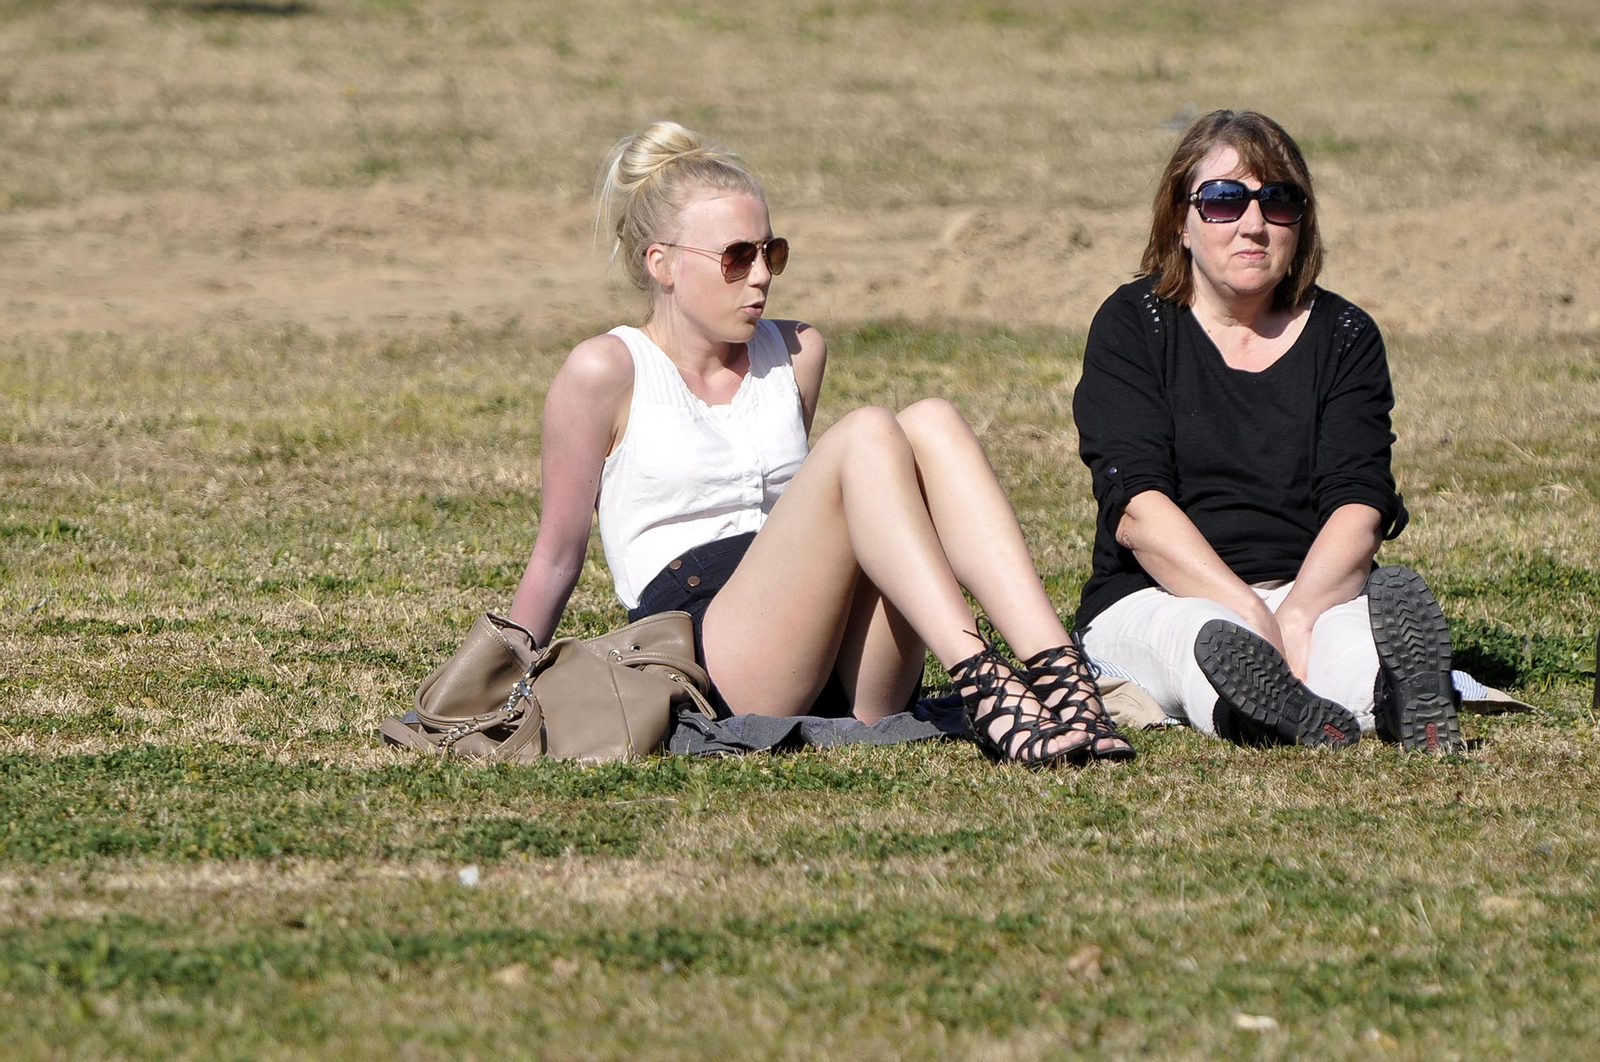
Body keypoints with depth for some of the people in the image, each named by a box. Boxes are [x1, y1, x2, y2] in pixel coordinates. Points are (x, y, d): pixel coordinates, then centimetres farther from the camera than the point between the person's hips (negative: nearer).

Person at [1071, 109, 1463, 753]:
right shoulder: (1133, 325, 4)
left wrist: (1296, 615, -26)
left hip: (1315, 589, 3)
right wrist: (1250, 614, -26)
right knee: (1206, 637, -40)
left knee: (1357, 640, -35)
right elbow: (1135, 505, -10)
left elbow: (1359, 505, -4)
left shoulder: (1344, 337, 11)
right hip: (1153, 599, -3)